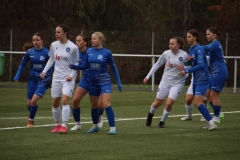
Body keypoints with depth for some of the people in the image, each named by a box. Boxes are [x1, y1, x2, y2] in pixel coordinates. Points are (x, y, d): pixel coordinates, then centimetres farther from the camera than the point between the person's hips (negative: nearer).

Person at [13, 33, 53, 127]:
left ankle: (31, 120, 6)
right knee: (29, 103, 6)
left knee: (34, 101, -17)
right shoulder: (30, 52, -2)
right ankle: (31, 115, 40)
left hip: (43, 80, -3)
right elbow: (23, 64, 10)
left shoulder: (46, 53, -11)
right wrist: (17, 76, 5)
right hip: (32, 79, 3)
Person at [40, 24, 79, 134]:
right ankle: (58, 124, 20)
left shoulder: (73, 47, -10)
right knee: (55, 103, 6)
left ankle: (64, 126, -15)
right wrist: (44, 71, 8)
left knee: (65, 100, -18)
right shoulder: (54, 45, 3)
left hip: (68, 78, -5)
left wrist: (72, 75, -12)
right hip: (57, 77, 5)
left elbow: (77, 63, -1)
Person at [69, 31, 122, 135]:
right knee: (94, 105, 14)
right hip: (93, 82, 5)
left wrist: (118, 83, 0)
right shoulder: (89, 52, 2)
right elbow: (85, 66, 8)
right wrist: (72, 66, -8)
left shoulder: (107, 53, -8)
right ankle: (95, 126, 34)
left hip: (105, 81, -4)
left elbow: (113, 68, 1)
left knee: (106, 104, -18)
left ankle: (112, 128, -15)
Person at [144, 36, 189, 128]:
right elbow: (157, 65, 7)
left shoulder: (184, 55, -14)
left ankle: (162, 121, 11)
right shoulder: (166, 54, -6)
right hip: (165, 81, 2)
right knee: (157, 103, 10)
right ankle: (150, 114, 44)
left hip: (177, 83, -2)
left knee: (169, 103, -14)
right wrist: (148, 76, 5)